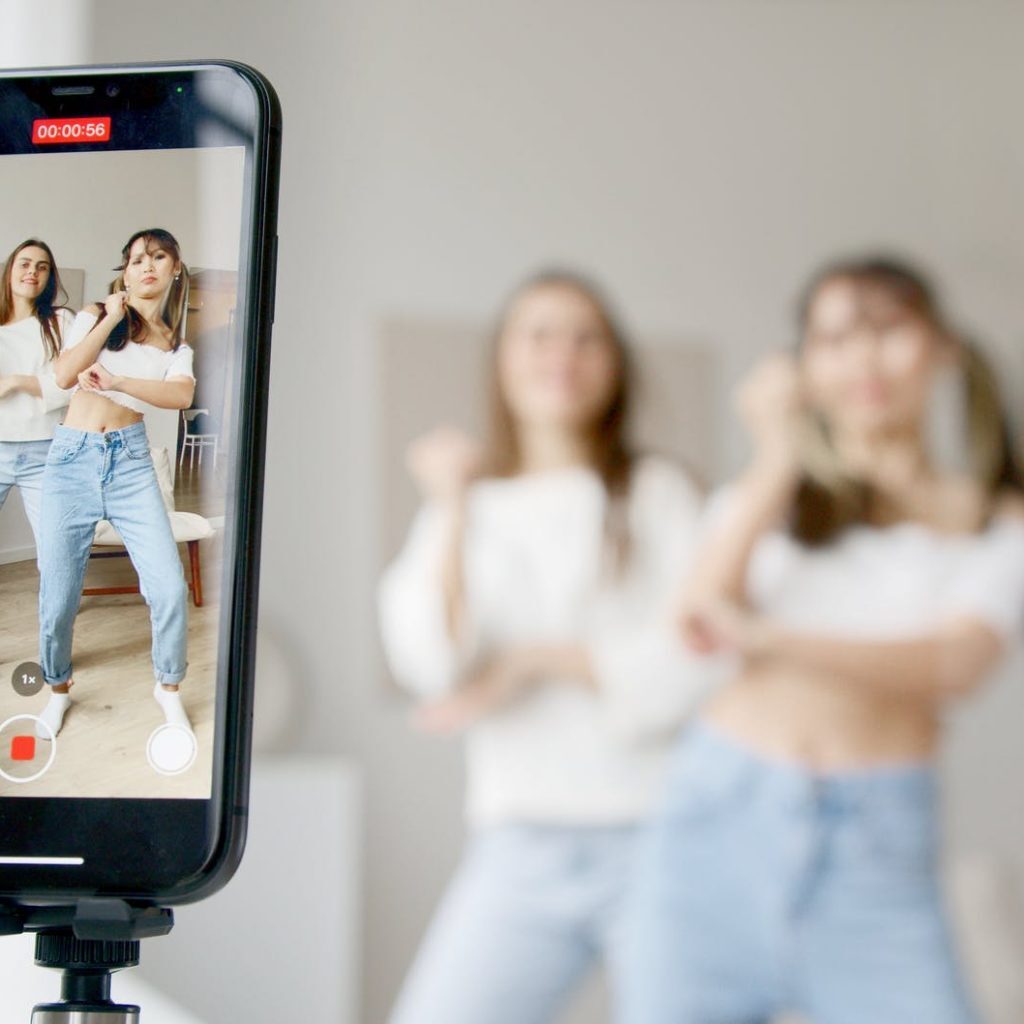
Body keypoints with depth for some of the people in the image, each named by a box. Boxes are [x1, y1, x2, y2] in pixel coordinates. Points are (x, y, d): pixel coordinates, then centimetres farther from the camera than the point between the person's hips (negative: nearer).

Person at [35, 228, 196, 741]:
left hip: (130, 459, 1)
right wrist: (110, 320, -9)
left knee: (169, 587, -10)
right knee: (58, 595, -1)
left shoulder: (176, 346, 12)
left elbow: (181, 395, -9)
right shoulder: (95, 316, 7)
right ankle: (58, 689, 25)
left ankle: (168, 687, 14)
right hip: (73, 457, -1)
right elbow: (65, 376, -9)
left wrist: (117, 381, -17)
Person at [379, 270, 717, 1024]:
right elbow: (432, 664, -5)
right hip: (519, 854, 2)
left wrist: (532, 660, -5)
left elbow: (692, 664, -7)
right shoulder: (466, 513, 11)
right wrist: (453, 509, -12)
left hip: (652, 840, -2)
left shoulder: (658, 494, 4)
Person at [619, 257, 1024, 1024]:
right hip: (721, 817, 2)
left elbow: (959, 661, -10)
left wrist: (768, 638, -22)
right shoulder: (765, 501, 15)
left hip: (875, 846, -1)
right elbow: (702, 619, -3)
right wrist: (777, 460, -7)